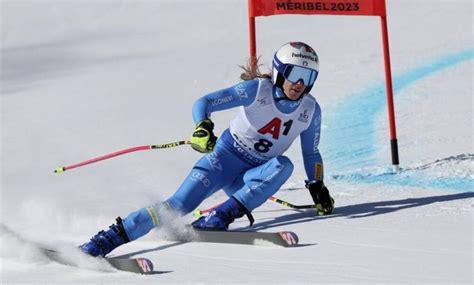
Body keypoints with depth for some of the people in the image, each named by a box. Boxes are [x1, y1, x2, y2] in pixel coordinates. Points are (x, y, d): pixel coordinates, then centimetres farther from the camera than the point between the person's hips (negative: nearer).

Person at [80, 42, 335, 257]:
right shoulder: (258, 89, -15)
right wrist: (203, 127, -41)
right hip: (225, 157, -4)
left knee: (283, 166, -29)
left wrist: (318, 189, 6)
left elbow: (311, 153, 14)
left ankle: (218, 219, -36)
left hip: (252, 177, 4)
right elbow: (204, 103, -21)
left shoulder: (310, 110, -3)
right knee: (179, 204, -22)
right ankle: (104, 241, -25)